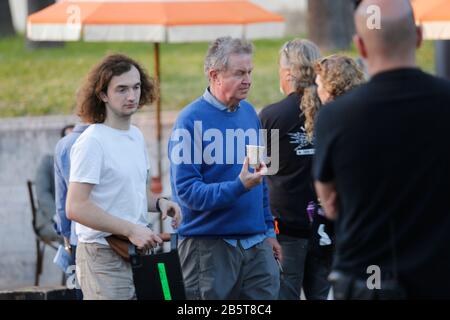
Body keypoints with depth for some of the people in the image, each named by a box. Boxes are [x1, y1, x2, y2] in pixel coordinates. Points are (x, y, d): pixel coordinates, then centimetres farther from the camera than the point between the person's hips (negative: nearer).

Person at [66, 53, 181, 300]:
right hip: (104, 258, -8)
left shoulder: (136, 135, 14)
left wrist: (158, 203, 5)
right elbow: (76, 208, -21)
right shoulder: (92, 142, -14)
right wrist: (131, 230, -22)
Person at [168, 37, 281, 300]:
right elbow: (186, 190, -15)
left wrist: (268, 229, 18)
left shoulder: (249, 113, 11)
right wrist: (238, 186, -25)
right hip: (208, 246, -6)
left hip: (255, 244, 6)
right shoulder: (191, 120, -9)